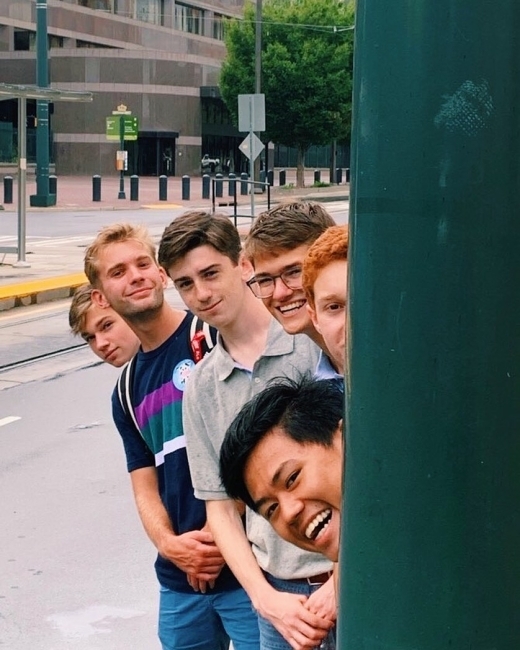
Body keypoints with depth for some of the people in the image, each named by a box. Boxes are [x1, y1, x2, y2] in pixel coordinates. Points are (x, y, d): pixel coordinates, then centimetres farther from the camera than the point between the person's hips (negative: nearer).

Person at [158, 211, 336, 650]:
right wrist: (268, 599, -4)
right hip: (279, 591, 3)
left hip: (349, 582, -3)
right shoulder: (202, 387, 6)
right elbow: (220, 507, 8)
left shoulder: (317, 345, -7)